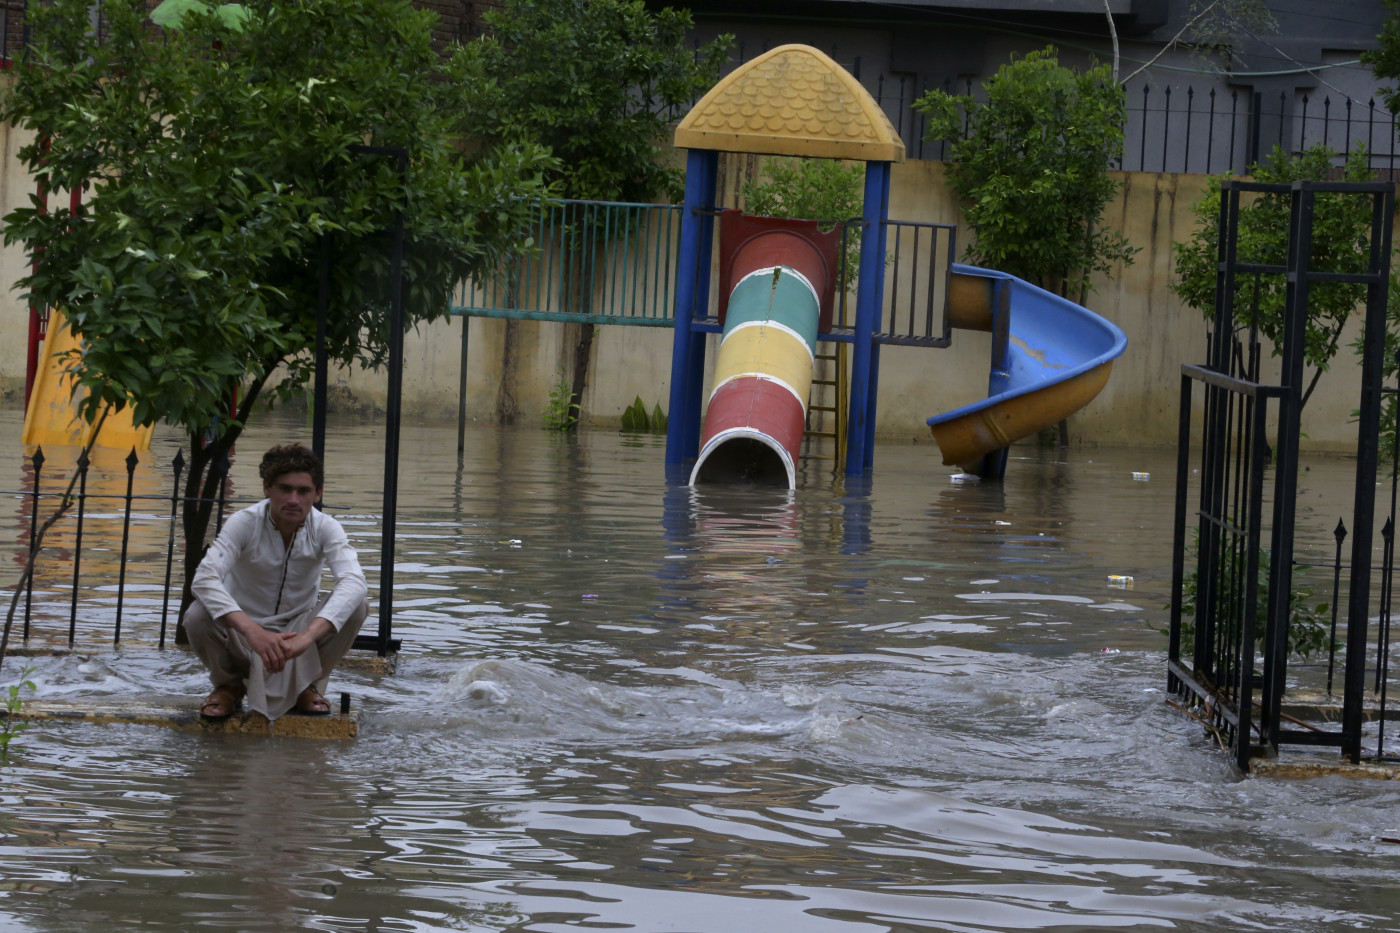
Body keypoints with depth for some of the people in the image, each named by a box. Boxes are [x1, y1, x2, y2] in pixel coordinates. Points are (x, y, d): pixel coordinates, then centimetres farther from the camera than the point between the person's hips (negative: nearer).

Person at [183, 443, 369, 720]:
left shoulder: (326, 528, -15)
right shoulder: (244, 523, -20)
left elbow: (353, 582, -34)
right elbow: (203, 579, -35)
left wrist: (308, 635, -51)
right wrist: (253, 631, -51)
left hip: (298, 629, 1)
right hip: (245, 636, -1)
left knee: (356, 605, -26)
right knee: (197, 616, -33)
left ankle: (307, 686, 0)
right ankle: (229, 685, 1)